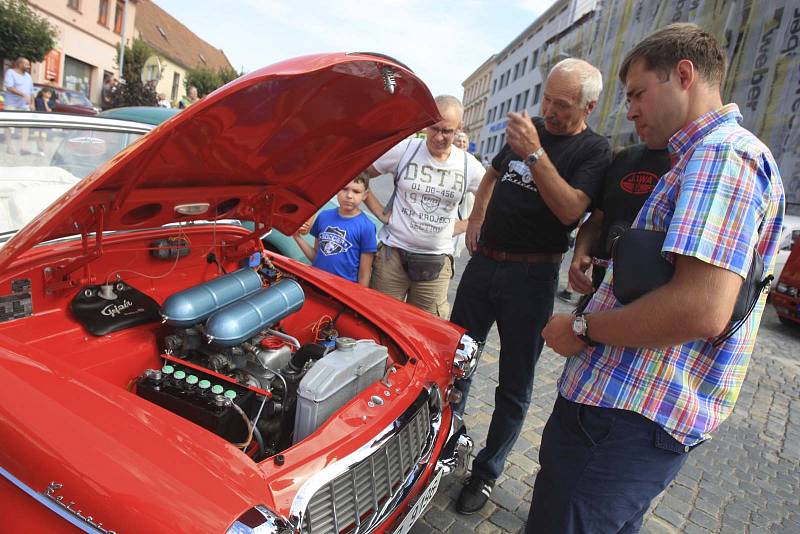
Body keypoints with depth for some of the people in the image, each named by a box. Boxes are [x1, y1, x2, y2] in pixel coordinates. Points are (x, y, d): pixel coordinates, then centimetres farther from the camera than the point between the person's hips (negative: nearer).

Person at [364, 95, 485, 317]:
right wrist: (379, 212, 0)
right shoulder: (403, 150, -4)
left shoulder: (470, 166, 0)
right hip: (392, 254, -1)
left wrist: (460, 226, 3)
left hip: (437, 263, 1)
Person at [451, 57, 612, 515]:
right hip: (483, 262, 6)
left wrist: (535, 155, -27)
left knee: (514, 385, 6)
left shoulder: (594, 151, -6)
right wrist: (477, 218, 11)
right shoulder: (530, 128, 10)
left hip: (530, 276, -5)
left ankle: (487, 472, 24)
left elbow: (571, 210, -22)